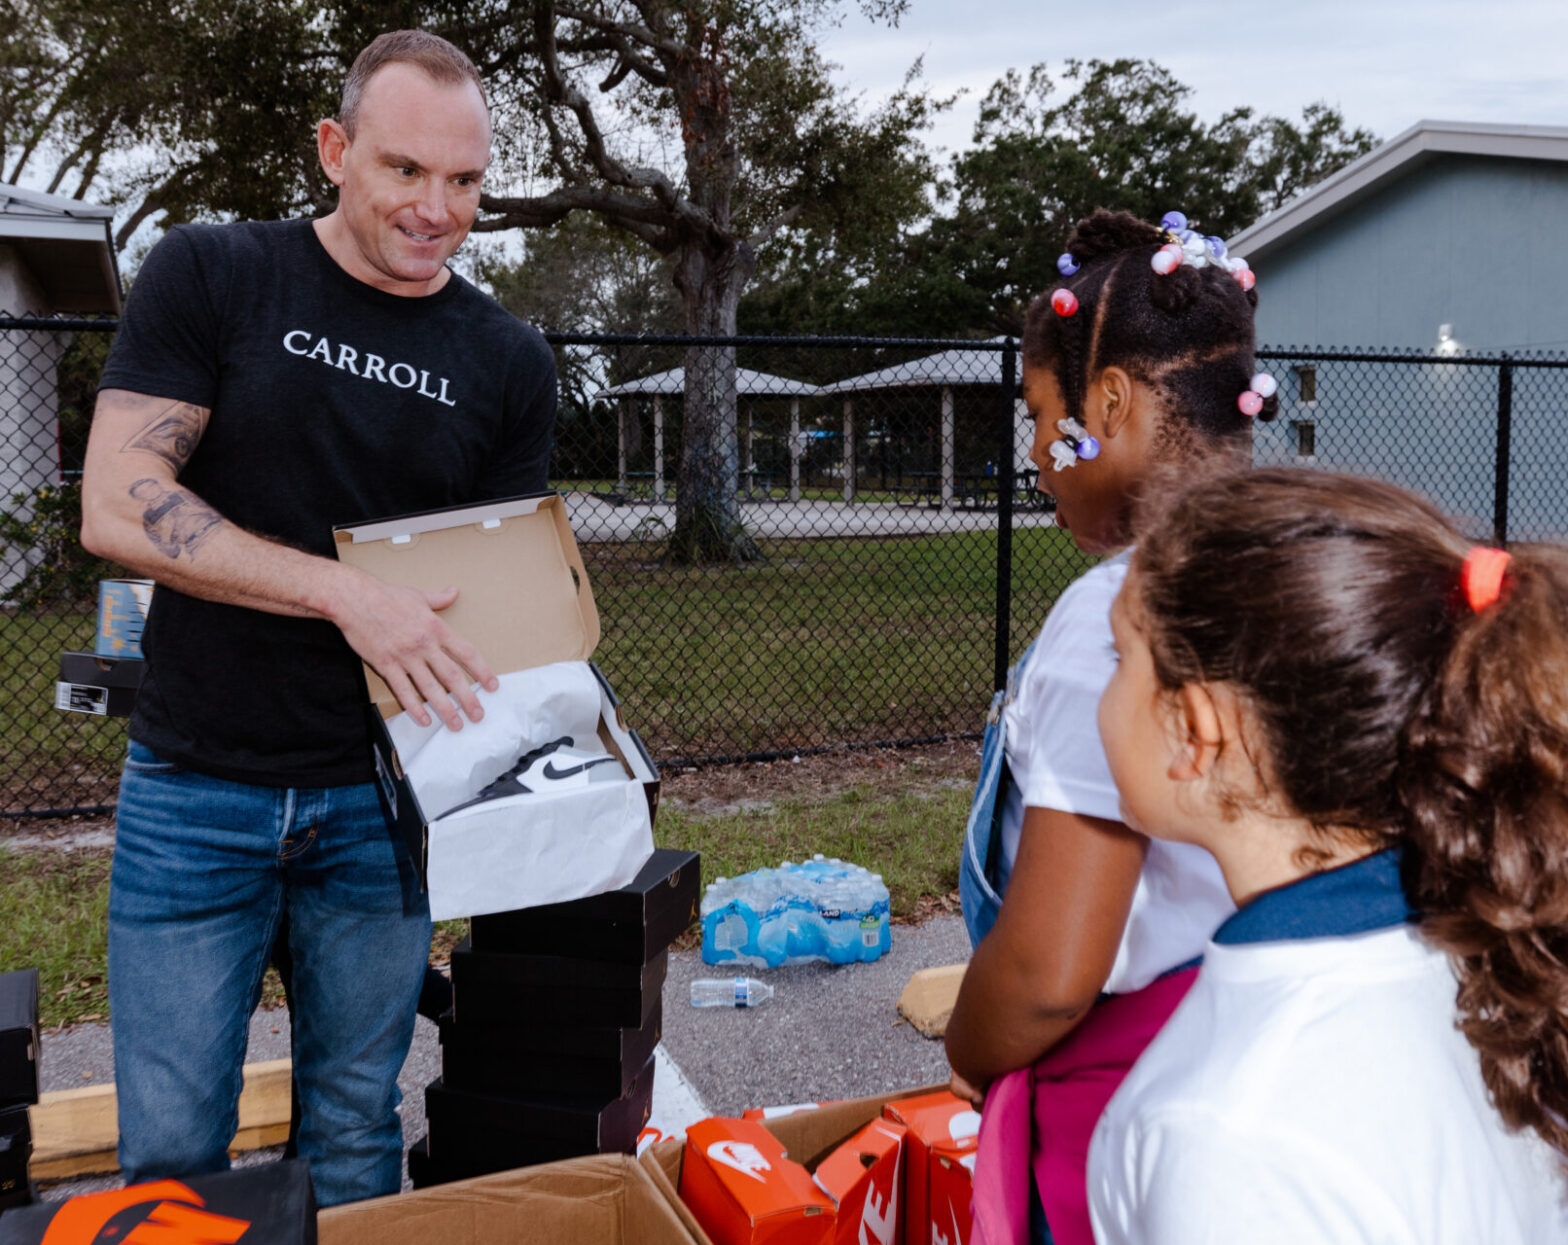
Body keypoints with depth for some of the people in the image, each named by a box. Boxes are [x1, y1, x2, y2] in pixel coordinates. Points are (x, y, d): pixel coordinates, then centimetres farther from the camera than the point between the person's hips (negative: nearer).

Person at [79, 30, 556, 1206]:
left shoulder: (508, 363, 3)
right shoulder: (209, 275, -3)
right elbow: (118, 505, -12)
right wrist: (347, 592, -22)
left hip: (377, 797, 2)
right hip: (196, 788, -1)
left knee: (354, 1132, 14)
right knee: (171, 1152, 6)